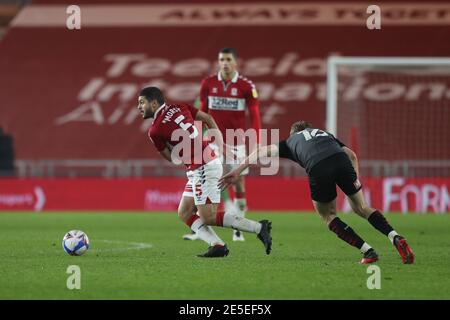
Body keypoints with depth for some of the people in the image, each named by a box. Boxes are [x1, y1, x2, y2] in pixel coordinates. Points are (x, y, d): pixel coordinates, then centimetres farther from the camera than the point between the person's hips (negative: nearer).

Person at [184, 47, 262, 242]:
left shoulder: (246, 86, -5)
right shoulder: (208, 84, 2)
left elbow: (255, 117, -3)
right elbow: (202, 113, 10)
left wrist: (256, 144, -10)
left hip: (236, 143, -1)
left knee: (238, 184, 2)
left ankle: (238, 229, 12)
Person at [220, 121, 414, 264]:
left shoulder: (290, 142, 35)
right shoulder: (324, 134, 41)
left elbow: (262, 151, 21)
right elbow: (352, 155, 26)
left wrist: (237, 171, 17)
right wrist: (355, 178, 20)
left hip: (318, 169, -3)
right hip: (341, 161, 3)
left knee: (328, 216, 20)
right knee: (361, 208, 22)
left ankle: (367, 251, 10)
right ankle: (396, 238, 3)